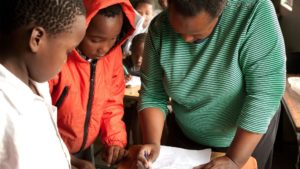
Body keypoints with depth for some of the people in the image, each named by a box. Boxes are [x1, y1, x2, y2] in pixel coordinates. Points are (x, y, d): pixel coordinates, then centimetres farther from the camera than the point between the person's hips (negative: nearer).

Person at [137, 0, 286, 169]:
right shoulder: (160, 28, -17)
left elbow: (265, 93, -28)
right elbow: (152, 94, -9)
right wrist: (153, 142, -24)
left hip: (249, 138, -2)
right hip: (186, 137, 2)